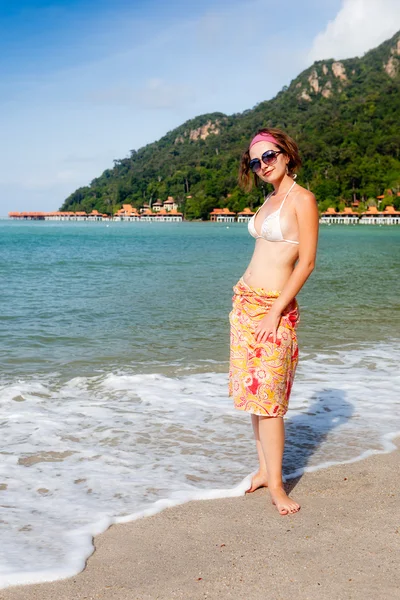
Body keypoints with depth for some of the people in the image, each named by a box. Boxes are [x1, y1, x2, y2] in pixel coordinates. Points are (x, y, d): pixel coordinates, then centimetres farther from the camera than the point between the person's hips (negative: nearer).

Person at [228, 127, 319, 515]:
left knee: (267, 397, -7)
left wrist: (275, 311, -17)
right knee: (253, 392, 10)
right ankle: (264, 469, 20)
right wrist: (245, 301, 15)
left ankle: (275, 483, 2)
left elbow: (307, 262, -15)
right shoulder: (270, 200, 13)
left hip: (273, 306, -8)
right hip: (245, 300, 8)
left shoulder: (302, 199, -10)